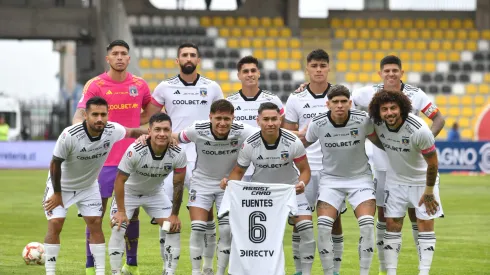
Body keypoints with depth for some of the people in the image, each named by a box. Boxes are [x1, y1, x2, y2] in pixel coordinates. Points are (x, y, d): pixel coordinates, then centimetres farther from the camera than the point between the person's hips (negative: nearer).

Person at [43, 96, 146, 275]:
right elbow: (55, 164, -21)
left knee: (95, 224, -2)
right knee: (55, 225, -11)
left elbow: (131, 132, 2)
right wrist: (57, 194, -13)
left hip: (88, 186, 4)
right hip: (61, 185, -4)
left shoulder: (112, 130, -22)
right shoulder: (69, 135, -34)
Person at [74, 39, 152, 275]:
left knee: (131, 211, 8)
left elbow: (151, 112, 24)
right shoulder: (95, 85, -6)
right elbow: (80, 115, -16)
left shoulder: (139, 85, 6)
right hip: (103, 158, -3)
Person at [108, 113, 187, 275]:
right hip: (129, 192, -3)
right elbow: (120, 180, -24)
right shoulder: (135, 151, -35)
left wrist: (174, 215, -9)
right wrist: (121, 211, -23)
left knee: (174, 228, -7)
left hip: (155, 193, 3)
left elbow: (178, 185, -12)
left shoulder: (178, 154, -25)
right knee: (118, 229, -18)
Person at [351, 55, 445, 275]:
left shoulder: (415, 94, -7)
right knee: (383, 215, 6)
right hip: (382, 164, 1)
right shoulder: (369, 93, -6)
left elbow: (438, 119, -3)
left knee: (415, 213, 0)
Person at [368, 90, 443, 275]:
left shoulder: (420, 131, -31)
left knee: (425, 224, -5)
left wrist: (429, 192, -13)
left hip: (422, 180, -4)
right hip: (395, 180, 4)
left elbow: (432, 163, -20)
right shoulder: (377, 124, -19)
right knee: (392, 224, 0)